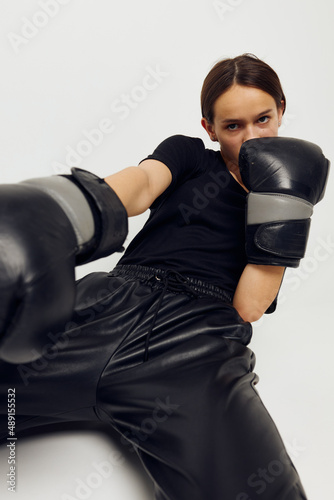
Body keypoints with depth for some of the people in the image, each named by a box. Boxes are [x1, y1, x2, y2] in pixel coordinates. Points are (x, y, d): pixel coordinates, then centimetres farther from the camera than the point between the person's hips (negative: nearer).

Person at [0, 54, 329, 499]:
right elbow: (142, 182, -3)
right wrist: (82, 213, -26)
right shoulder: (187, 154, 23)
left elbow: (249, 307, 9)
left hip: (199, 345, 1)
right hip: (113, 304, 0)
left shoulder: (282, 192, 24)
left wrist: (279, 201, 3)